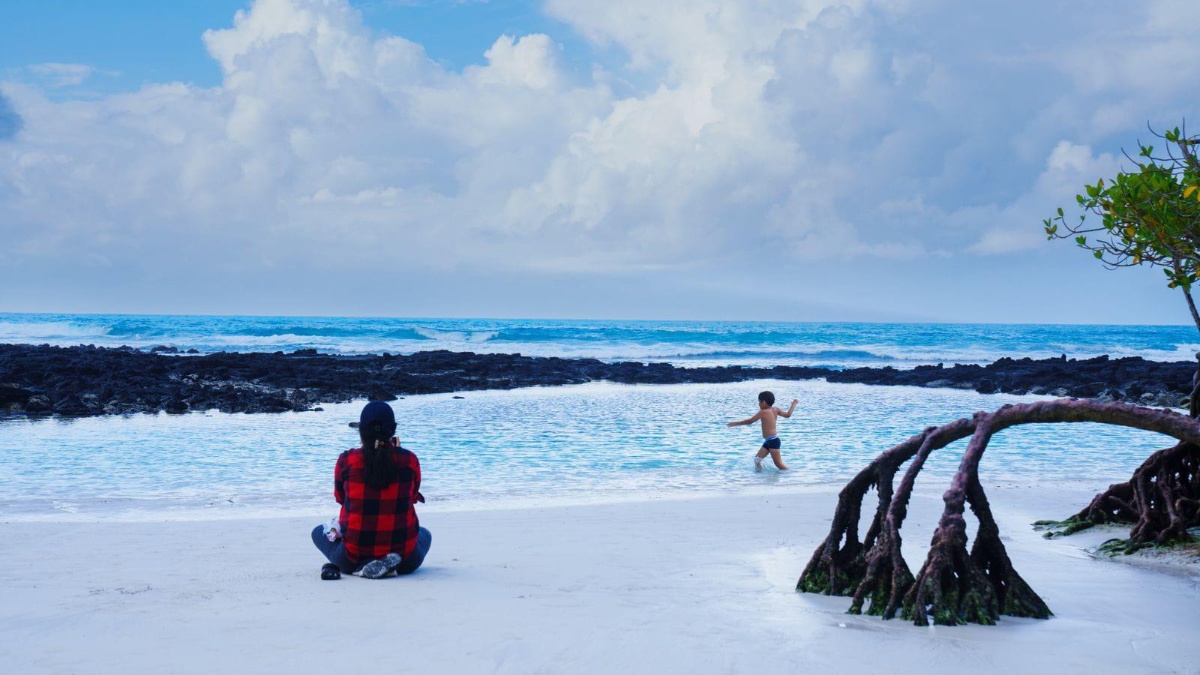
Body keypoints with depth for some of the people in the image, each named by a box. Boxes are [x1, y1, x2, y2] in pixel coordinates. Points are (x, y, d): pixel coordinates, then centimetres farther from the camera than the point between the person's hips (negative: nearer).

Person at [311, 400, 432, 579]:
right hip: (404, 558, 1)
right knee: (425, 534, 37)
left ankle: (360, 567, 1)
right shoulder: (410, 460, -9)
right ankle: (393, 564, 2)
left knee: (319, 532, 32)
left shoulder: (346, 460, -10)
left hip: (353, 556, 0)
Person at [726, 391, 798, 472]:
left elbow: (750, 421, -10)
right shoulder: (775, 410, 8)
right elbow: (788, 414, 18)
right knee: (757, 459, 7)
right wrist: (794, 404, 34)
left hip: (773, 441, -9)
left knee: (779, 464, -6)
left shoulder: (763, 412, -13)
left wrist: (735, 423, -1)